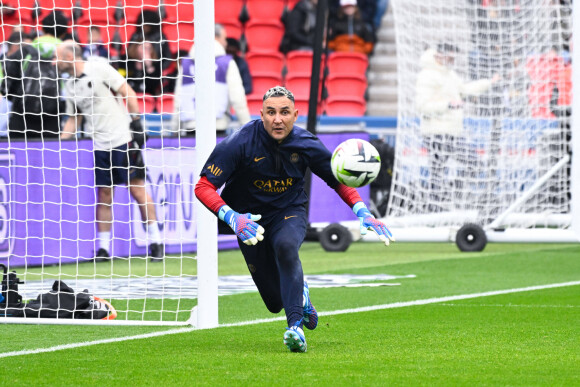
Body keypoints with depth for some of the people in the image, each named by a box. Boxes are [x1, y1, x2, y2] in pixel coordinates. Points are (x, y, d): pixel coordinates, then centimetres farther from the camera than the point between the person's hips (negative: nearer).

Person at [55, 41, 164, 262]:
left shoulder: (98, 68, -7)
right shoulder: (70, 86, 12)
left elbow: (127, 92, -7)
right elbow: (74, 119, 19)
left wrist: (136, 122, -11)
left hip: (123, 138, -6)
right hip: (100, 145, 6)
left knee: (137, 189, -4)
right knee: (104, 194, 5)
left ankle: (155, 240, 2)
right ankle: (103, 247, 8)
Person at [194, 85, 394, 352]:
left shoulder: (306, 145, -14)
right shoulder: (241, 143, -23)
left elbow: (338, 180, 3)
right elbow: (203, 187, -23)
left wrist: (362, 212, -11)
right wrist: (231, 217, -39)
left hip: (290, 213, 0)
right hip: (250, 218, 0)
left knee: (285, 245, -37)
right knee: (275, 301, 1)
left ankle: (295, 326, -39)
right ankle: (301, 294, 40)